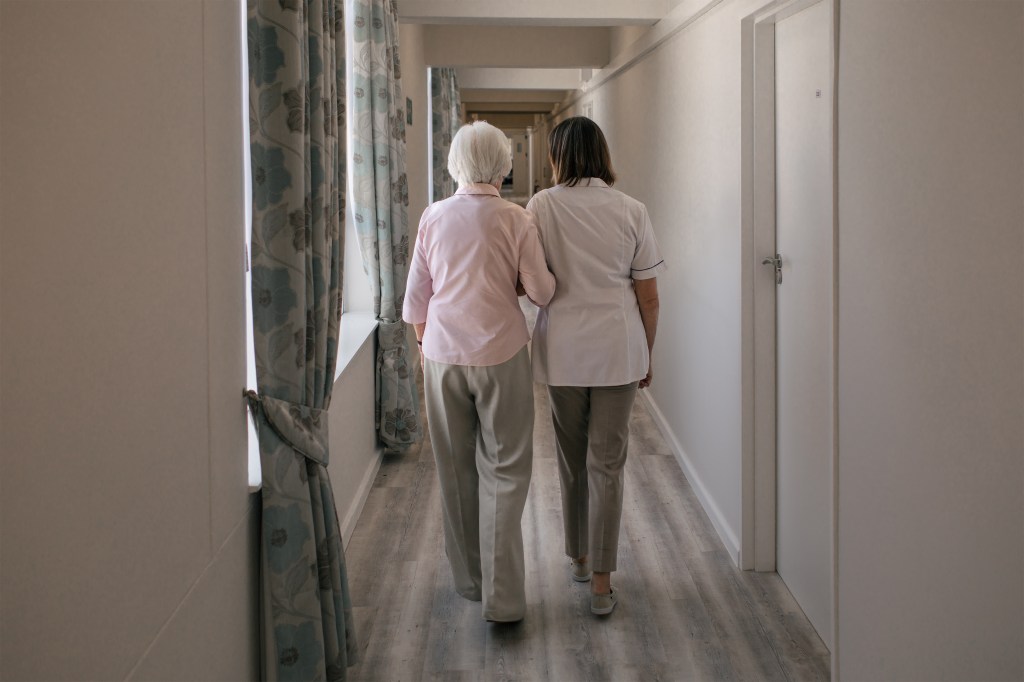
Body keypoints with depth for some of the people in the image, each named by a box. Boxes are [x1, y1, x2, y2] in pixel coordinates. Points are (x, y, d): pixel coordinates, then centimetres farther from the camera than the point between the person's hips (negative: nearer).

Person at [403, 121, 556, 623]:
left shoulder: (434, 218, 1)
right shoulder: (516, 220, -8)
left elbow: (417, 294, 6)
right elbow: (541, 291, -7)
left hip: (443, 355, 3)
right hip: (500, 355, -3)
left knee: (456, 470, 14)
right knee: (503, 471, 3)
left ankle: (469, 579, 25)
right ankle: (501, 595, -2)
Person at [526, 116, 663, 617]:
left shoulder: (543, 206, -6)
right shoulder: (631, 211, -1)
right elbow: (648, 297, 1)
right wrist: (646, 355, 13)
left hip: (563, 346, 0)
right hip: (619, 347, 0)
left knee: (571, 458, 17)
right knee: (607, 463, 4)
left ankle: (578, 556, 32)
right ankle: (601, 581, 5)